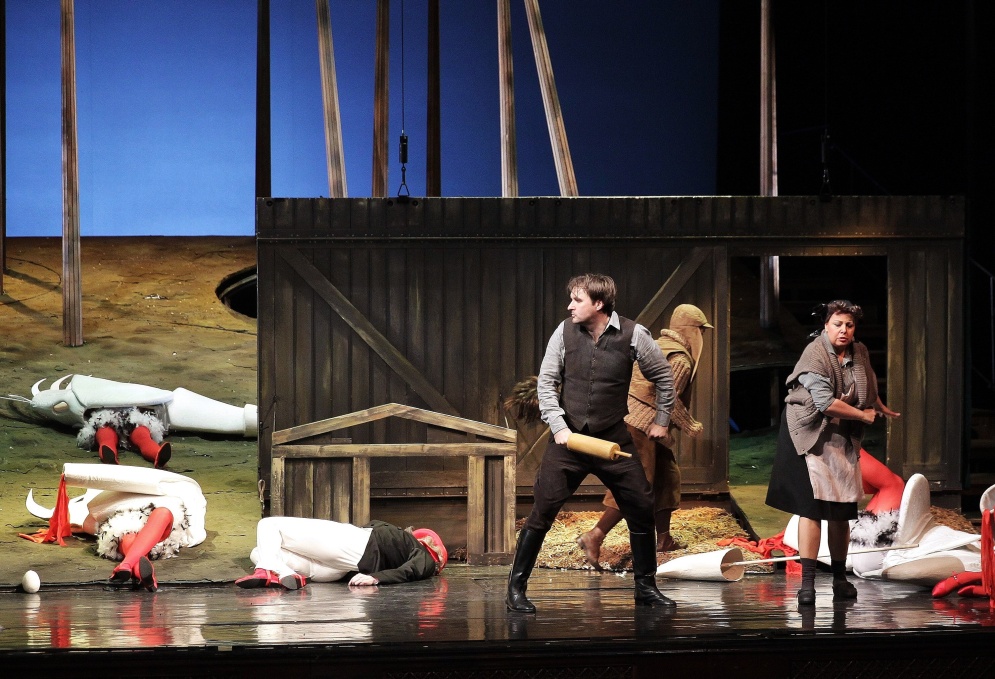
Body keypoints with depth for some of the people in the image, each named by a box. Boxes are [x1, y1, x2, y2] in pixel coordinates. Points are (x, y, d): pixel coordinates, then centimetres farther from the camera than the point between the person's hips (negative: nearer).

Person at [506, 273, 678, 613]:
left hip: (613, 439, 1)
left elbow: (663, 376, 7)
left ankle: (646, 587, 17)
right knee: (542, 511, -8)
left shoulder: (632, 335, -8)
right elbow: (546, 382, 1)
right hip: (568, 436, 0)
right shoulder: (564, 332, -5)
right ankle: (516, 587, 1)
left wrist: (662, 421, 9)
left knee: (642, 509, 0)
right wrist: (558, 426, -10)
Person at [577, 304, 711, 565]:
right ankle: (594, 537, -16)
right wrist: (689, 426, -9)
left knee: (667, 474, 17)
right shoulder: (681, 359, -11)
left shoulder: (657, 346, 19)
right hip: (640, 426, -10)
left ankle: (663, 538, 22)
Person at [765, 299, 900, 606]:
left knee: (842, 511, 9)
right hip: (811, 435, -7)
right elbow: (826, 402, -23)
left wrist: (882, 409, 43)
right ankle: (807, 583, -16)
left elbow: (869, 387, 28)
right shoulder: (815, 355, -17)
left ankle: (840, 579, 20)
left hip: (843, 439, 7)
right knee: (812, 505, -14)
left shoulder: (859, 353, 6)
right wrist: (864, 415, -11)